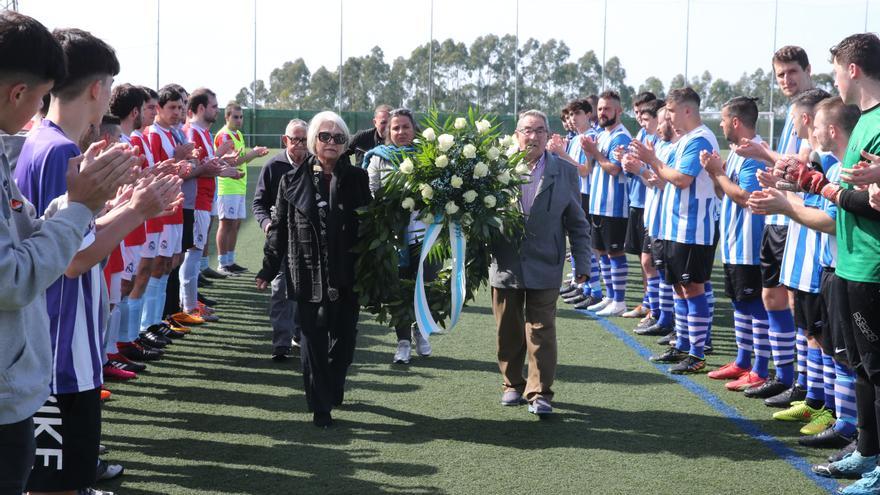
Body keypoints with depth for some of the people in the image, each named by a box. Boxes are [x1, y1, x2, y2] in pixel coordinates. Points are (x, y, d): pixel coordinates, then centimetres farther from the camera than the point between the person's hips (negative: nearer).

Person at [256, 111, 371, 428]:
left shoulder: (357, 179, 3)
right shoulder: (293, 181, 2)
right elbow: (279, 228, 7)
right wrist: (268, 270, 7)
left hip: (348, 277, 1)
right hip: (309, 277, -1)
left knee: (344, 339, 10)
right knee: (313, 341, 0)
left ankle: (334, 391, 33)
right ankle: (321, 407, 8)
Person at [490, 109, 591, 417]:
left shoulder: (564, 172, 3)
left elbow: (577, 224, 6)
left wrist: (582, 264, 2)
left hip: (544, 267, -1)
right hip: (505, 265, 1)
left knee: (541, 332, -1)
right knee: (508, 331, 10)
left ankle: (540, 392, 6)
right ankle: (513, 385, 25)